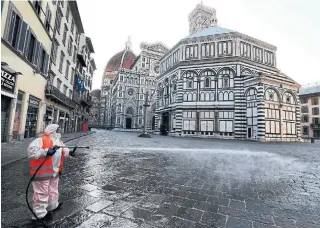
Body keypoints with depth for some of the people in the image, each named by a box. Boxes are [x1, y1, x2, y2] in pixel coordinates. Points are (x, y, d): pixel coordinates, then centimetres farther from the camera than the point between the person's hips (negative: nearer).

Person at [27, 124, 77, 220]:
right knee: (41, 192, 2)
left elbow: (62, 151, 23)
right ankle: (39, 213, 17)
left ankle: (53, 205, 45)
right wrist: (46, 152, -35)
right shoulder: (41, 140, -16)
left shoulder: (58, 141, 11)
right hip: (43, 171, -9)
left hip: (55, 171, 9)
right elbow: (31, 150, -25)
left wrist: (69, 152, 6)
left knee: (53, 190, 25)